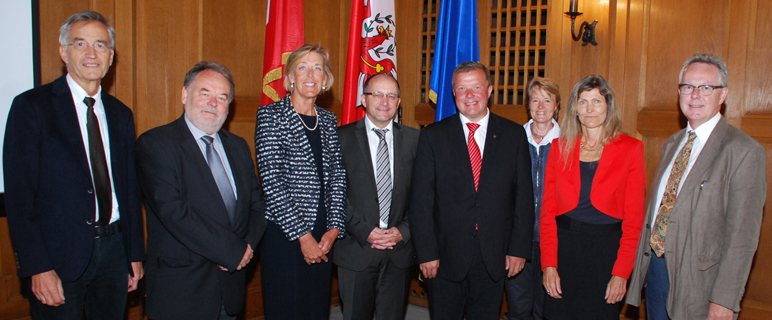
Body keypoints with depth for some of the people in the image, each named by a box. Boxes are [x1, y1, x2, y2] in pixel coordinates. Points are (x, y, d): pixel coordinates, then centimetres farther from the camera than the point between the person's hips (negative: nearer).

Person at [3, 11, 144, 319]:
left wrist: (135, 255, 10)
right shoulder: (31, 106, -6)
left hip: (113, 250, 5)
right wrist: (37, 267, -15)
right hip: (58, 255, -4)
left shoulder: (121, 114, 10)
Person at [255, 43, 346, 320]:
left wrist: (334, 228, -5)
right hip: (283, 234, -4)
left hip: (323, 237, 5)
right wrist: (302, 235, -13)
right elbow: (271, 180, -12)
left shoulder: (328, 120, 10)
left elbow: (338, 176, 8)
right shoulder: (271, 115, -5)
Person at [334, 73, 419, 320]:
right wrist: (364, 231, -12)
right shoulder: (342, 137, -2)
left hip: (399, 251, 2)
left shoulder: (414, 139, 5)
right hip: (356, 250, -2)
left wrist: (404, 230, -8)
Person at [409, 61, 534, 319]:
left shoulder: (514, 135, 3)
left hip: (495, 258, 1)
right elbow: (421, 199, -4)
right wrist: (426, 252, -8)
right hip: (446, 257, -1)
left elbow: (524, 195, 3)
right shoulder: (432, 136, -1)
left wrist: (519, 248, -2)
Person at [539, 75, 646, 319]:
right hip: (563, 248, 2)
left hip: (607, 250, -1)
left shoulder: (631, 148, -1)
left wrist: (621, 272, -9)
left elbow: (634, 218, -3)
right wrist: (548, 265, -5)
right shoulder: (560, 147, 4)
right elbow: (547, 210, 3)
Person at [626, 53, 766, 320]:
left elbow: (743, 235, -15)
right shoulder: (672, 144, 11)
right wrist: (642, 265, 12)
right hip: (655, 267, 6)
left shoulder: (743, 151, -12)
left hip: (699, 278, -6)